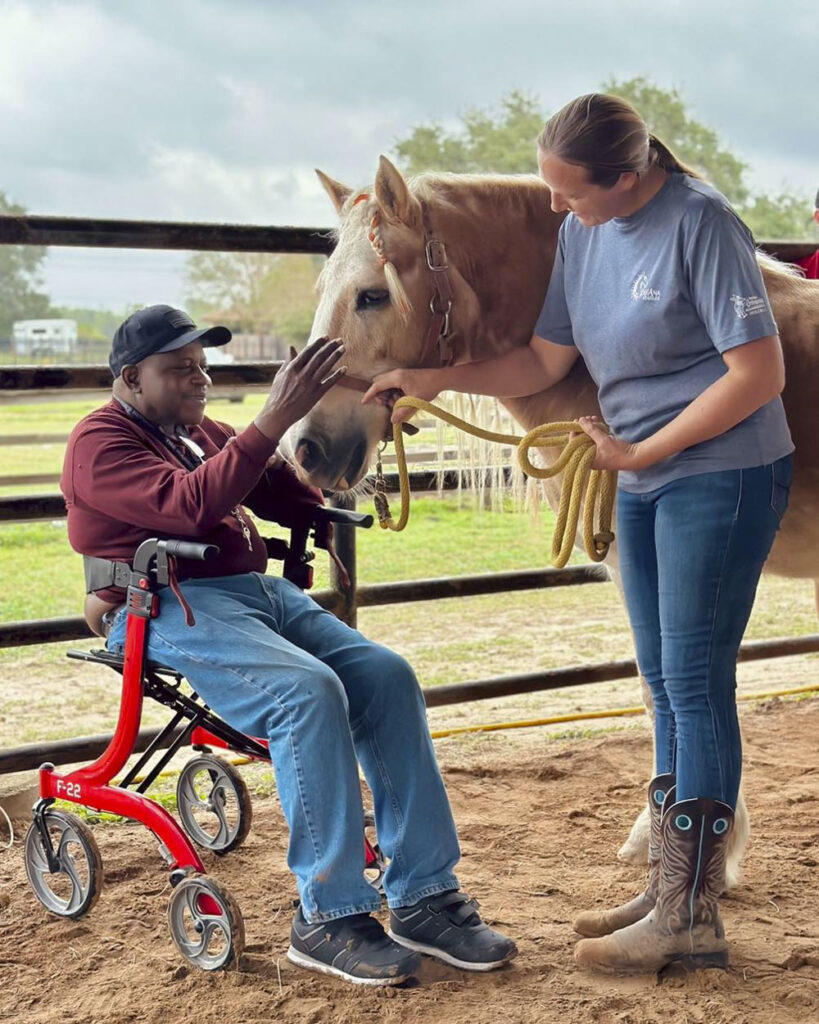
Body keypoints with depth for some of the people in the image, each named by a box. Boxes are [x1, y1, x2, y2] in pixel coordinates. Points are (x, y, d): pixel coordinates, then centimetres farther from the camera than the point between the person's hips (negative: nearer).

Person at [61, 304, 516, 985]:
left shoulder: (202, 433, 25)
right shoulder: (101, 443, -2)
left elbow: (293, 501, 20)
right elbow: (190, 505, -21)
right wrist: (275, 420, -24)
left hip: (257, 591, 8)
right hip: (166, 609, -8)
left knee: (386, 676, -13)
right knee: (308, 690, -31)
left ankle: (424, 897, -11)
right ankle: (329, 918, -23)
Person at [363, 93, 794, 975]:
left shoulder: (701, 224, -18)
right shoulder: (581, 233, 5)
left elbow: (759, 372, -20)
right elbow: (546, 361, 10)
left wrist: (641, 451, -16)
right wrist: (437, 379, -3)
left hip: (720, 477, -8)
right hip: (642, 482, 9)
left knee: (696, 685, -6)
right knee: (665, 685, 12)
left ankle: (691, 918, 2)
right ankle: (669, 890, 23)